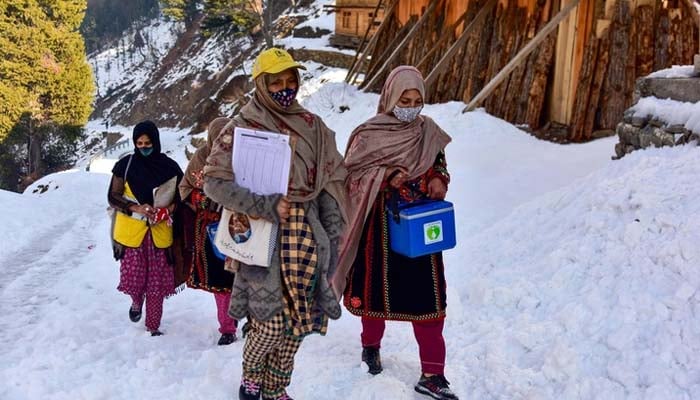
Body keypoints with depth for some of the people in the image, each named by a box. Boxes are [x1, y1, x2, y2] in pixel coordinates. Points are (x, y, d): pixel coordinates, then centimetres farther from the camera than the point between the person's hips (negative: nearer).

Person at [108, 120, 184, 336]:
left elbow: (181, 195, 10)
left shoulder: (169, 166, 0)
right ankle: (137, 302, 34)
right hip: (131, 231, -1)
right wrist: (136, 208, -17)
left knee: (157, 282, 4)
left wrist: (171, 207, -11)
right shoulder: (125, 165, -3)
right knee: (133, 278, -1)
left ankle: (153, 326, 19)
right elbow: (113, 197, -1)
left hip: (159, 233, 1)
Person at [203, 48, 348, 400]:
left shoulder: (312, 126, 9)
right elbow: (214, 181, -9)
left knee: (299, 319, 7)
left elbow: (332, 182, 10)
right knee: (271, 321, -7)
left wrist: (331, 238, 4)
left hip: (307, 235, 4)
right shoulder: (242, 127, -4)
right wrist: (266, 205, -18)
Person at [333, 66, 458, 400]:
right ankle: (371, 345, 38)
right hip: (381, 226, -3)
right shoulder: (368, 134, -8)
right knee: (377, 288, 11)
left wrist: (439, 180, -6)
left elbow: (439, 165, 17)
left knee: (428, 297, 0)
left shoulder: (428, 131, 5)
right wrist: (386, 177, -23)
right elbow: (351, 177, -9)